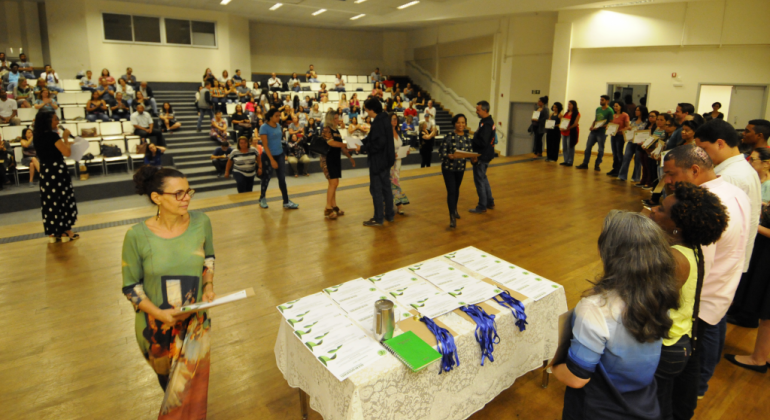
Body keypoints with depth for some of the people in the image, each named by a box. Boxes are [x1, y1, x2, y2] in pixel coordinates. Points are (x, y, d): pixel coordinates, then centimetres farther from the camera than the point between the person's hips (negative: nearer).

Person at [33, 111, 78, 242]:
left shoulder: (38, 136, 9)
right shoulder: (53, 135, -14)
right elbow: (67, 153, -17)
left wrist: (65, 143, 19)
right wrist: (66, 138, -5)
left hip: (45, 171, 8)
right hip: (57, 170, -8)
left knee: (49, 201, 11)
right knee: (64, 199, 2)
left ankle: (52, 233, 16)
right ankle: (66, 232, 6)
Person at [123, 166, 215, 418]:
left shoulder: (201, 222, -13)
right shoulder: (137, 236, -19)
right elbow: (130, 286, -9)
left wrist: (208, 286, -9)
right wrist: (159, 313, -21)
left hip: (194, 322, 1)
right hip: (155, 325, 0)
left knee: (189, 390, 7)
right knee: (167, 379, 26)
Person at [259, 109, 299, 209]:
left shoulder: (278, 126, 3)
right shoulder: (264, 127, -16)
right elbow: (265, 145, -19)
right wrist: (272, 160, -22)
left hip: (280, 155, 5)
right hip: (268, 156, -5)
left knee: (282, 178, 4)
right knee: (267, 178, 11)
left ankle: (286, 202, 7)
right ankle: (262, 198, 32)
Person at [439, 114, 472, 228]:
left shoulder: (467, 137, -1)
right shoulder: (449, 137, -14)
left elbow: (470, 151, 5)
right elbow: (441, 151, -15)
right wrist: (449, 156, -33)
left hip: (461, 168, 4)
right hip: (448, 168, -4)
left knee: (456, 189, 20)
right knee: (451, 191, -8)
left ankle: (454, 209, 42)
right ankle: (452, 217, -4)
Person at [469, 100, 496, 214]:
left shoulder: (486, 124, -22)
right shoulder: (489, 121, 10)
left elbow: (482, 143, -27)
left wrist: (471, 138, -16)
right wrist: (474, 135, 4)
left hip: (481, 157, -11)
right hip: (485, 155, 11)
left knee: (479, 180, -1)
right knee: (483, 179, 21)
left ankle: (482, 206, 9)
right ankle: (490, 202, 32)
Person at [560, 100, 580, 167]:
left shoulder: (577, 114, -4)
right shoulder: (566, 113, 18)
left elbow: (575, 124, -13)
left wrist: (568, 128, -23)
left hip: (572, 132, -7)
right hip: (564, 132, 7)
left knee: (570, 147, -6)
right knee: (564, 147, 7)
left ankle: (570, 162, -1)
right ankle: (566, 161, 14)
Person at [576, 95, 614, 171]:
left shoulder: (610, 111, -8)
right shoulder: (598, 109, 13)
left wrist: (600, 126, -20)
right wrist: (592, 126, 1)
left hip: (602, 132, -6)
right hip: (594, 131, 6)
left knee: (600, 149, 2)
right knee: (588, 147, 5)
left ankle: (597, 165, 10)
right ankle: (585, 164, 11)